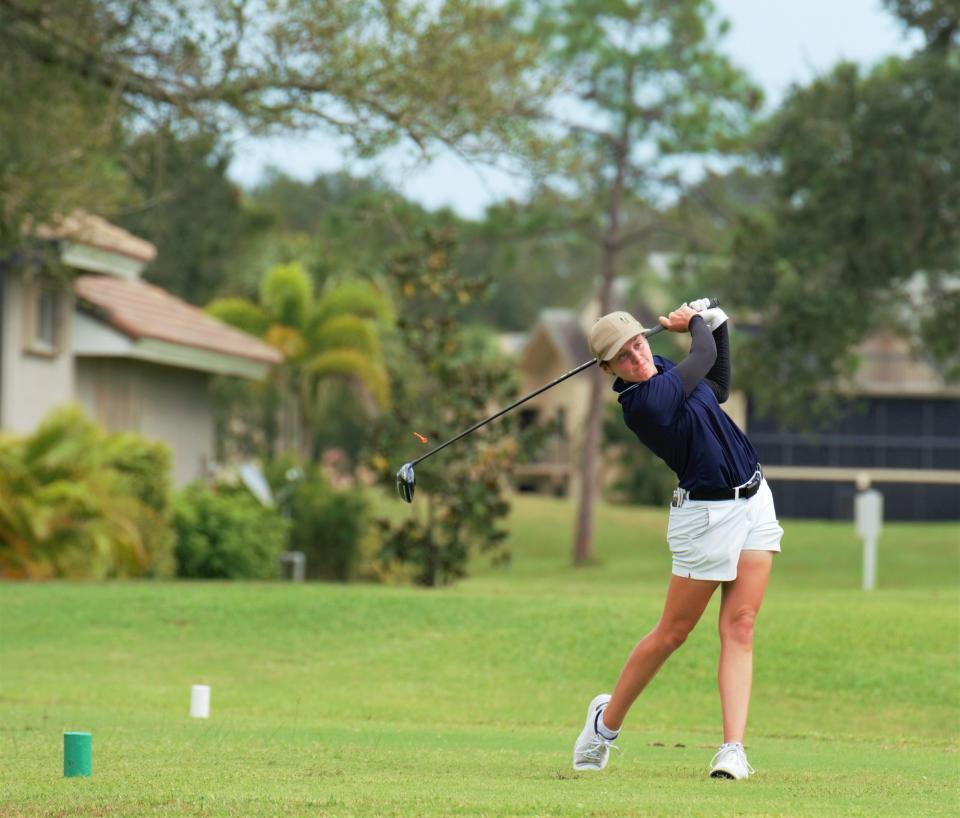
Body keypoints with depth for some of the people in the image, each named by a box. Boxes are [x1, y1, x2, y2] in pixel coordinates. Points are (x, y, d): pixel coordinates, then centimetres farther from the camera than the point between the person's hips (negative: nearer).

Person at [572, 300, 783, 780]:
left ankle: (733, 748, -9)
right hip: (707, 517, -7)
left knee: (739, 627, -3)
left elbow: (718, 387, 23)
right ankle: (606, 721, 24)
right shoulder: (645, 401, -22)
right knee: (672, 633, 3)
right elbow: (705, 355, -8)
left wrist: (714, 321, 13)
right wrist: (695, 322, 13)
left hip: (754, 501, 7)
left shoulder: (661, 372, 5)